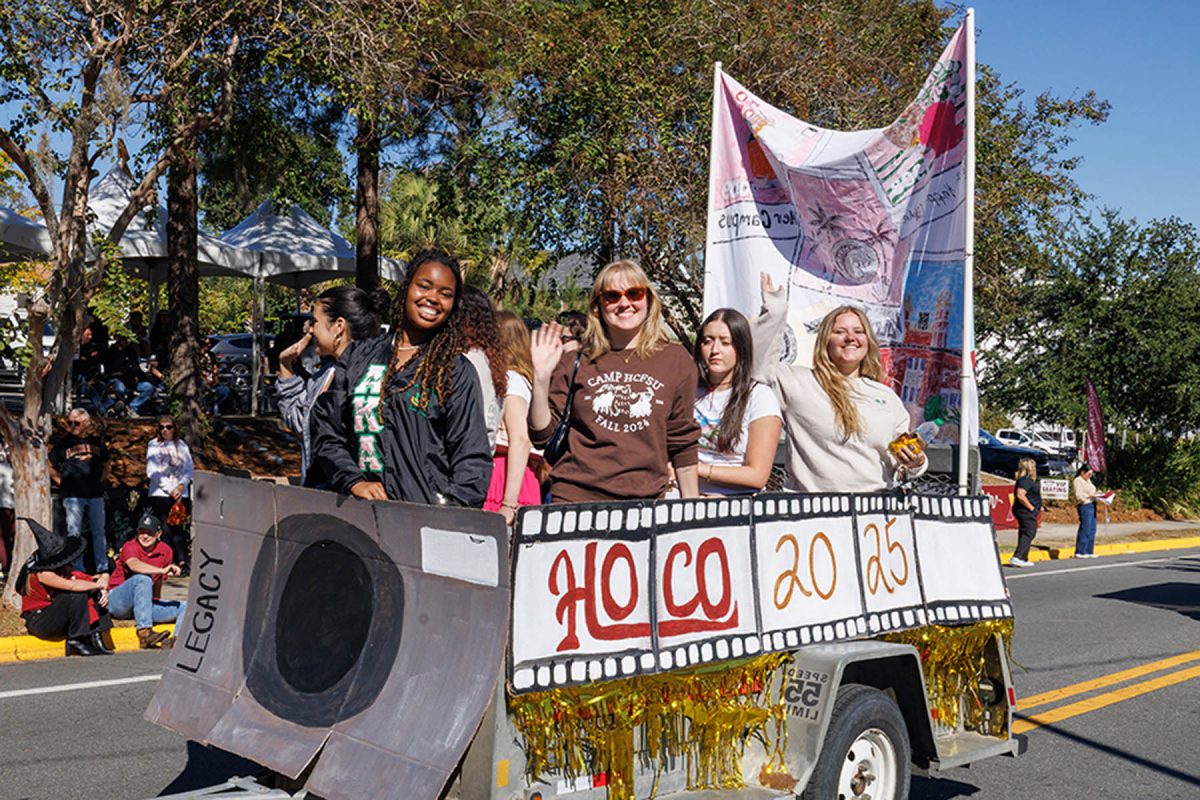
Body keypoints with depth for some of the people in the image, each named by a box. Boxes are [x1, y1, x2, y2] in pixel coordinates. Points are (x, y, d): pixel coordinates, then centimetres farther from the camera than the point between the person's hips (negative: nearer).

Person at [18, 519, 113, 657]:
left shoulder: (66, 571, 2)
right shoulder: (41, 573, -22)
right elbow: (72, 585, -35)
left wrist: (103, 590, -18)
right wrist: (98, 584, -21)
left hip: (60, 619, 8)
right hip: (38, 622, -8)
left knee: (96, 593, -6)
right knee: (77, 595, -28)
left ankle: (95, 637, -12)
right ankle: (76, 640, -17)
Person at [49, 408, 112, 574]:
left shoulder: (97, 442, 13)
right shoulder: (64, 443, 6)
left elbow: (107, 466, 22)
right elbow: (49, 467, 10)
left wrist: (101, 480, 8)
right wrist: (61, 482, 1)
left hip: (95, 494, 2)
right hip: (72, 495, -2)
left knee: (99, 532, 5)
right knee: (74, 533, -2)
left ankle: (103, 569, 11)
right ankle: (77, 570, 3)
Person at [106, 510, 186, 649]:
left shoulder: (165, 551, 5)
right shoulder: (130, 547, -11)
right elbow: (134, 565, -35)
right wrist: (163, 570, -47)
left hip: (144, 604, 6)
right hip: (118, 602, -6)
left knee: (184, 607, -9)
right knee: (143, 579, -35)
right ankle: (144, 633, -43)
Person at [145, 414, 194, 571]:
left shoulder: (182, 446, 13)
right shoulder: (154, 445, 5)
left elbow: (189, 468, 8)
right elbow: (152, 472, -3)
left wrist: (181, 485, -8)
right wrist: (170, 489, -9)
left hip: (181, 494, 2)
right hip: (160, 494, -2)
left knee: (179, 528, -1)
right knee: (166, 530, -5)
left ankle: (182, 562, -3)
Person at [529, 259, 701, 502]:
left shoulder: (676, 360, 7)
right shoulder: (575, 363, 6)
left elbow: (683, 445, 10)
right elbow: (541, 434, 3)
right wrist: (542, 376, -9)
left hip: (645, 502, 0)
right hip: (574, 498, 0)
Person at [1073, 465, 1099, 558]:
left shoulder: (1088, 480, 20)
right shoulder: (1078, 481, -9)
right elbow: (1079, 496, -17)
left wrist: (1096, 493, 8)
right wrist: (1090, 496, -22)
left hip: (1091, 505, 10)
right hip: (1084, 506, -10)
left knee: (1092, 529, 9)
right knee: (1085, 529, -10)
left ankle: (1088, 551, 14)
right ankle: (1080, 552, -5)